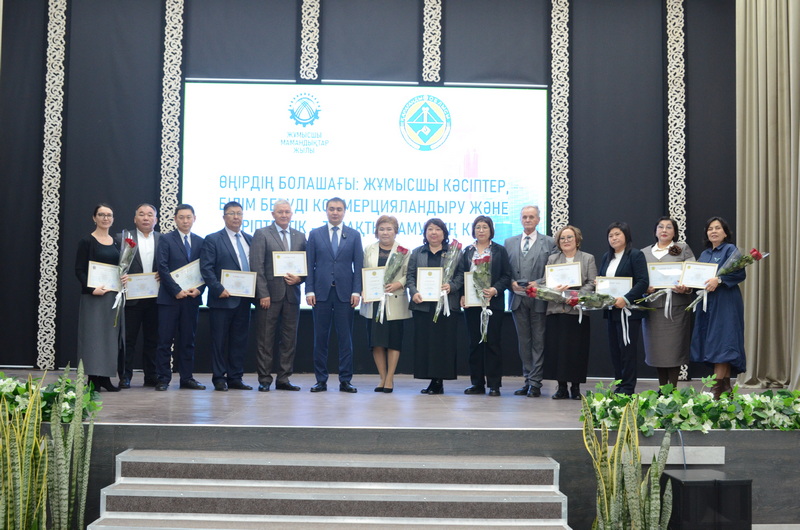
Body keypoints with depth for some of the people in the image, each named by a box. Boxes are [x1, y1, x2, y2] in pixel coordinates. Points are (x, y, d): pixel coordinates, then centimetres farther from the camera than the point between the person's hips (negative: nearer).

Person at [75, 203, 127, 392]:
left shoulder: (116, 243, 13)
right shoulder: (87, 242, -3)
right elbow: (79, 270, -8)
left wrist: (125, 277, -3)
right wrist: (92, 289, -22)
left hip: (114, 296, 6)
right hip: (93, 296, -6)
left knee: (111, 335, 5)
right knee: (93, 334, -4)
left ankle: (105, 376, 10)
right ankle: (93, 378, -1)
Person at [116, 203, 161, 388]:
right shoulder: (123, 238, 5)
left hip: (155, 297, 2)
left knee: (152, 338, 8)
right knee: (128, 338, 2)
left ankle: (151, 376, 15)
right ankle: (125, 376, 9)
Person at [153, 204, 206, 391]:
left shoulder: (200, 242, 11)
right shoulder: (166, 239, 1)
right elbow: (163, 267, -7)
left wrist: (199, 289, -7)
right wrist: (177, 291, -13)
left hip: (191, 298, 3)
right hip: (170, 298, -3)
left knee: (188, 340, 8)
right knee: (165, 340, -1)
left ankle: (187, 377, 14)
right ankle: (163, 378, 5)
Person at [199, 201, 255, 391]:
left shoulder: (250, 240, 14)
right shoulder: (213, 239, -1)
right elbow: (206, 268, -8)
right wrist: (219, 290, -16)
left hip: (244, 299, 5)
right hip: (223, 298, -5)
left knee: (239, 340, 8)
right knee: (219, 340, 0)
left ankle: (235, 378, 15)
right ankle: (219, 379, 7)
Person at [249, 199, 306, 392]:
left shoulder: (300, 236, 14)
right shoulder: (262, 234, 1)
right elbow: (257, 266, -5)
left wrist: (299, 278, -6)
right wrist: (263, 294, -12)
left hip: (292, 294, 4)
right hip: (270, 294, -4)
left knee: (289, 340, 6)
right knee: (266, 340, 0)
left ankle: (283, 379, 15)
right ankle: (264, 380, 7)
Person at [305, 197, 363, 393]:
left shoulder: (354, 235, 8)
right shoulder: (315, 234, 8)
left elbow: (358, 265, 5)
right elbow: (310, 264, 5)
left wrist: (356, 291, -4)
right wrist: (309, 291, -3)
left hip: (344, 293, 0)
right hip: (321, 292, 0)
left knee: (345, 338, 2)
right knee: (320, 338, 3)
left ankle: (345, 380, 7)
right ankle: (321, 380, 10)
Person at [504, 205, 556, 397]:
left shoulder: (549, 243, 3)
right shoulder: (510, 242, 13)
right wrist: (511, 283, -8)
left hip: (539, 299, -3)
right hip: (518, 299, 3)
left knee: (538, 341, -1)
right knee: (523, 341, 8)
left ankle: (535, 383, 2)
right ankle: (528, 380, 15)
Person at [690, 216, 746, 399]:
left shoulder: (730, 250, -3)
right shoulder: (704, 254, 18)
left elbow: (740, 273, -14)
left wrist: (719, 280, -27)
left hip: (725, 303, -7)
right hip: (707, 302, 7)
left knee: (721, 342, -10)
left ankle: (716, 388, -10)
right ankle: (726, 385, 10)